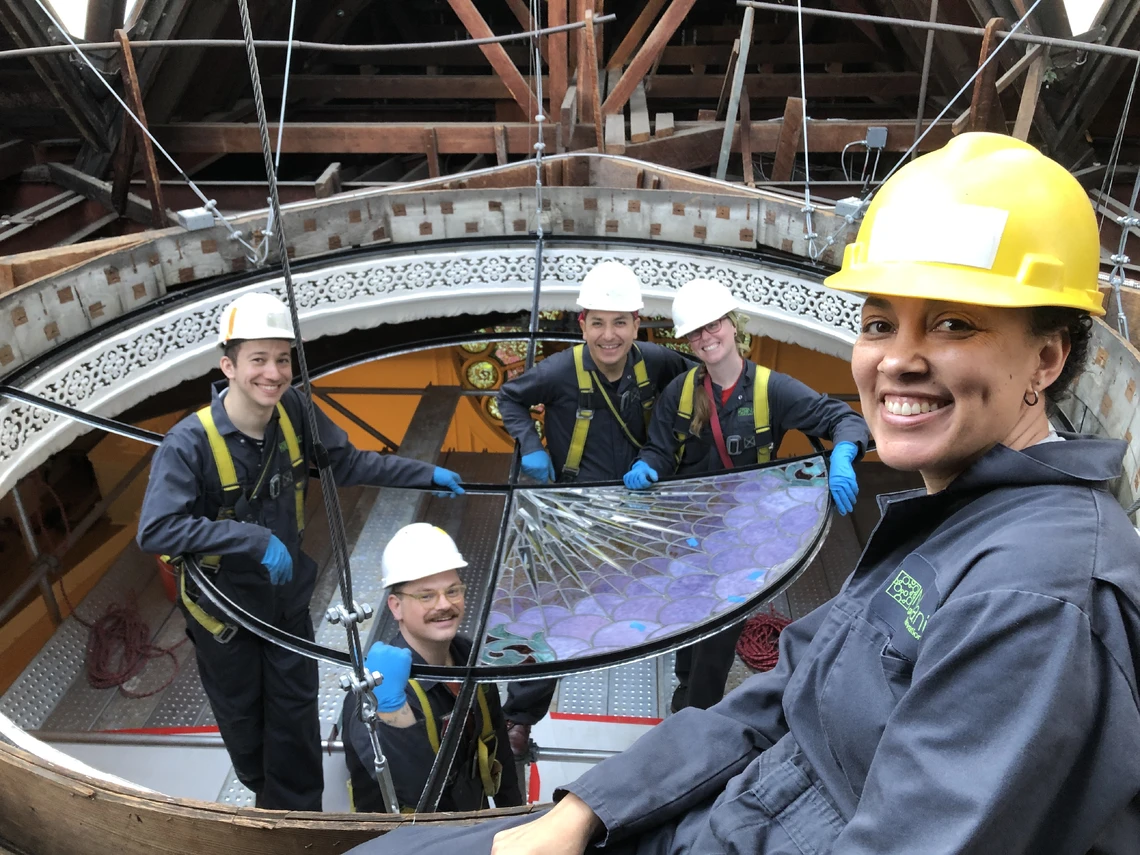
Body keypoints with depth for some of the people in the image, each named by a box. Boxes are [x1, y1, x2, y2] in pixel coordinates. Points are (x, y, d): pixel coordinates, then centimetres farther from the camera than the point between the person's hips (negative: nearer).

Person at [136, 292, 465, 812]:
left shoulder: (295, 412, -14)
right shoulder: (189, 444, -28)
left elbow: (347, 464, 0)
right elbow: (155, 531, -34)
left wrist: (425, 474, -1)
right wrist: (256, 538, -38)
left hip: (287, 599, 3)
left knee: (296, 716, 14)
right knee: (242, 719, 21)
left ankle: (298, 816, 37)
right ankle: (265, 793, 51)